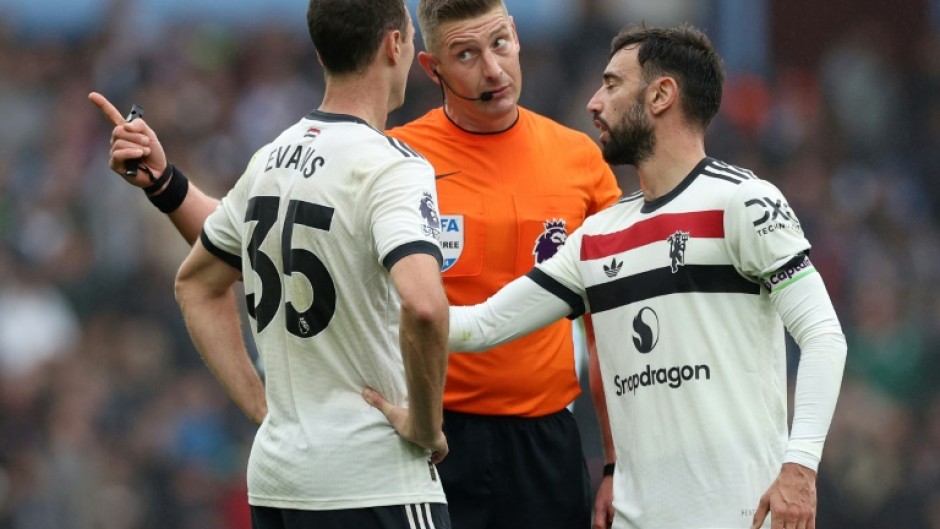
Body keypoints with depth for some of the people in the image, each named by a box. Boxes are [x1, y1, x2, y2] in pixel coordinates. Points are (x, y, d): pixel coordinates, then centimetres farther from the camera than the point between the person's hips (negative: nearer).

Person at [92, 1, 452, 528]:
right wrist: (426, 425, -15)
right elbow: (423, 304, -30)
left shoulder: (268, 161, 11)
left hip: (274, 480, 8)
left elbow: (197, 285, 24)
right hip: (376, 485, -8)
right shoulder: (392, 167, -13)